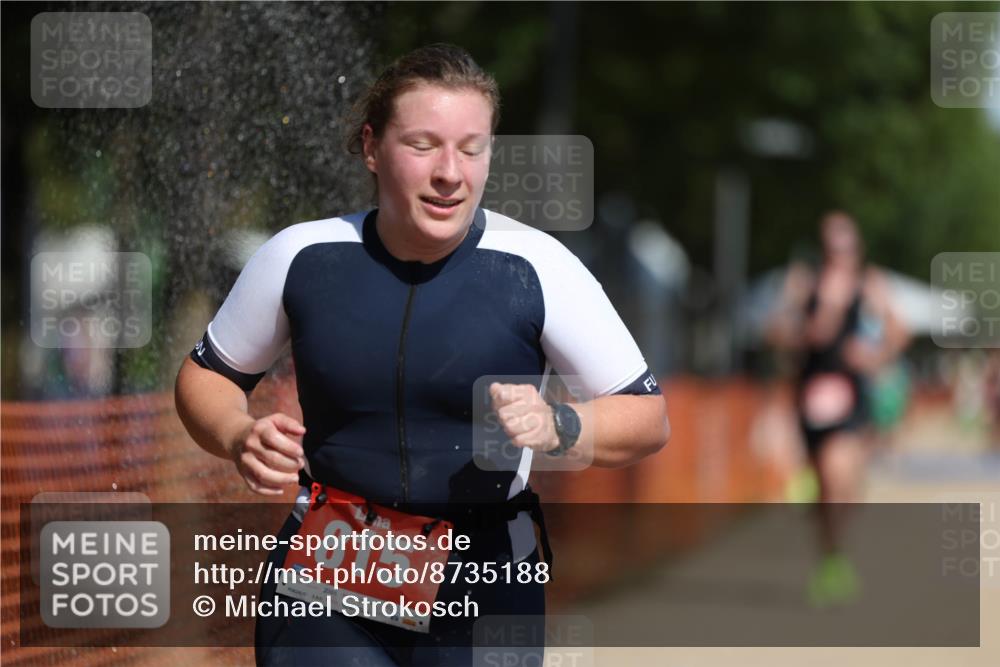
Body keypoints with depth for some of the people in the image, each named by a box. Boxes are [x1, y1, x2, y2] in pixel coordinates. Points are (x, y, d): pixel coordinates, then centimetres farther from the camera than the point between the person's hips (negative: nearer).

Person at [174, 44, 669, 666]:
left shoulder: (535, 266, -9)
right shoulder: (302, 257, -4)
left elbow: (648, 417, -2)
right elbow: (206, 375, 12)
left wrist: (557, 426, -22)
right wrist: (239, 437, -10)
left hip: (482, 595, 0)